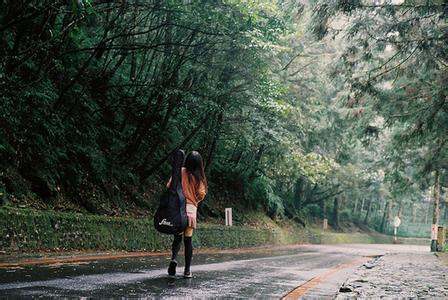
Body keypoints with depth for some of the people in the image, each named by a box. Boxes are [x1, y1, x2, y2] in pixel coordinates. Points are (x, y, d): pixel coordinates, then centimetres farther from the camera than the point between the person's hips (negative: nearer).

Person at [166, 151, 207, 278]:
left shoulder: (180, 172, -2)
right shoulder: (199, 177, -2)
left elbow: (169, 186, -4)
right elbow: (201, 194, -2)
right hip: (191, 209, 0)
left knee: (177, 237, 11)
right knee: (188, 239, 7)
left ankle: (174, 258, -17)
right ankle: (187, 270, 8)